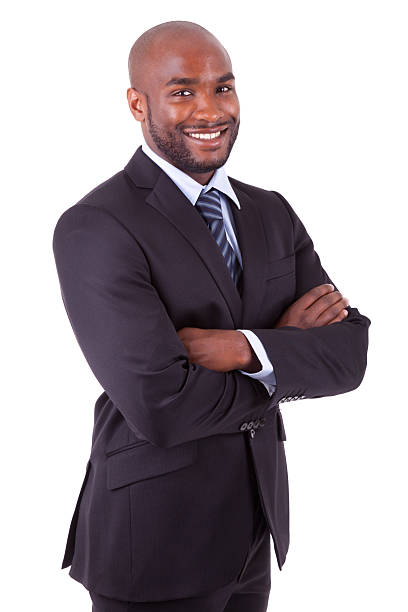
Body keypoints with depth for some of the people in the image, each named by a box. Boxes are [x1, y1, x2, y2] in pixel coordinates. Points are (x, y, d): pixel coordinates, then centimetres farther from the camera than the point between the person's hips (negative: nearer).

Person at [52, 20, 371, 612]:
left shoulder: (272, 214, 5)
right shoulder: (93, 229, -16)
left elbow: (350, 353, -3)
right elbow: (158, 407, -25)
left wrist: (246, 348, -21)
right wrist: (284, 345, -12)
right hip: (154, 546, -6)